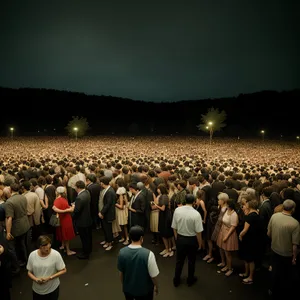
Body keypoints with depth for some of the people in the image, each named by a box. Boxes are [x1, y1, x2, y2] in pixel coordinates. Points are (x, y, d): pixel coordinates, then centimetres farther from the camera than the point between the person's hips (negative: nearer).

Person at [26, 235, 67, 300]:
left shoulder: (56, 254, -19)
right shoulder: (32, 255, -11)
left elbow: (63, 270, -13)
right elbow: (29, 272, -1)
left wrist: (49, 278, -21)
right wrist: (36, 279, -20)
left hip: (52, 289, -2)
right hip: (37, 290, 2)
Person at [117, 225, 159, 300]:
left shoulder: (122, 252, -17)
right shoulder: (148, 254, -29)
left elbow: (121, 272, -4)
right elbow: (153, 275, -19)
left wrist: (123, 284, 14)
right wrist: (156, 286, 1)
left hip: (128, 288, 3)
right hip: (144, 290, -3)